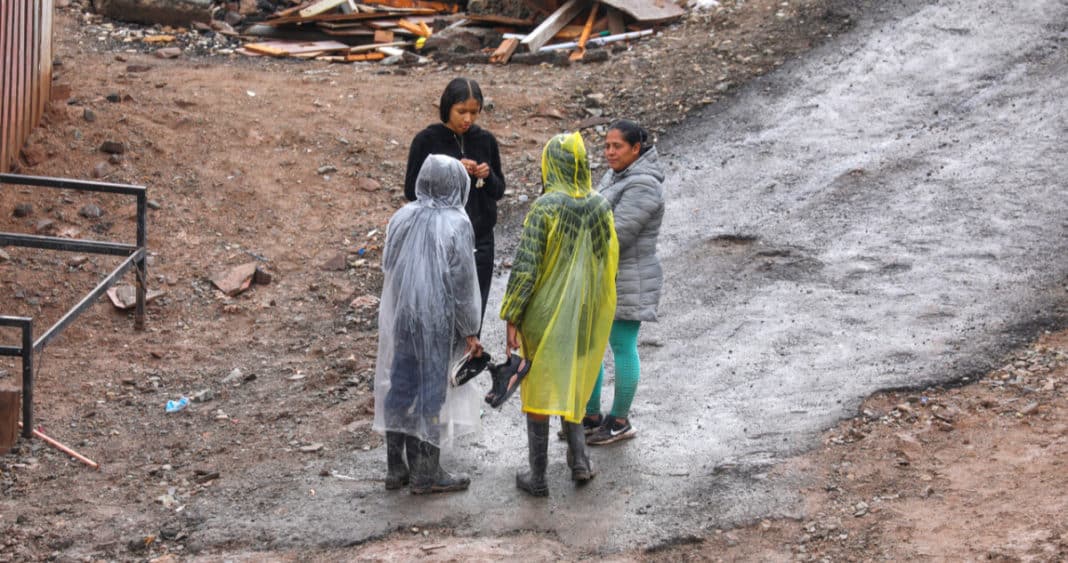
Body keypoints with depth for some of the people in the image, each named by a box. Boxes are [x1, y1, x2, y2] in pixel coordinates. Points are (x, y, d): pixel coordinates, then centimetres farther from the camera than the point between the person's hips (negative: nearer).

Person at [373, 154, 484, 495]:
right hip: (437, 322, -5)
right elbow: (462, 283, -13)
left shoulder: (401, 218, -1)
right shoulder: (456, 224, -15)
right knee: (432, 391, 4)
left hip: (399, 317, 5)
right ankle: (425, 475, 12)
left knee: (399, 388, 13)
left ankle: (396, 468, 20)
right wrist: (470, 331, -6)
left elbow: (388, 267, 7)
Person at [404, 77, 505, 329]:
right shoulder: (426, 141, -7)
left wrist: (488, 176, -12)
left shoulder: (486, 140, 3)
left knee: (474, 317, 6)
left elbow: (498, 192, 11)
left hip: (480, 241, 3)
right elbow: (411, 191, -6)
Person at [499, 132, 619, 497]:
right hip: (584, 315, 4)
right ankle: (578, 459, 18)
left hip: (544, 313, -4)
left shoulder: (544, 207, -20)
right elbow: (609, 262, 6)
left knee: (538, 388, 8)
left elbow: (525, 266, -19)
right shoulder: (601, 207, -4)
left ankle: (538, 476, 13)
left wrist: (512, 318, -13)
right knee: (571, 382, 24)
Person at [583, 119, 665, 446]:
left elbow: (616, 233, -24)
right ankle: (591, 417, 24)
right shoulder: (617, 175, 11)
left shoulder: (642, 186, -20)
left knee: (622, 347, 2)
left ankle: (620, 422, 14)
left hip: (626, 281, -10)